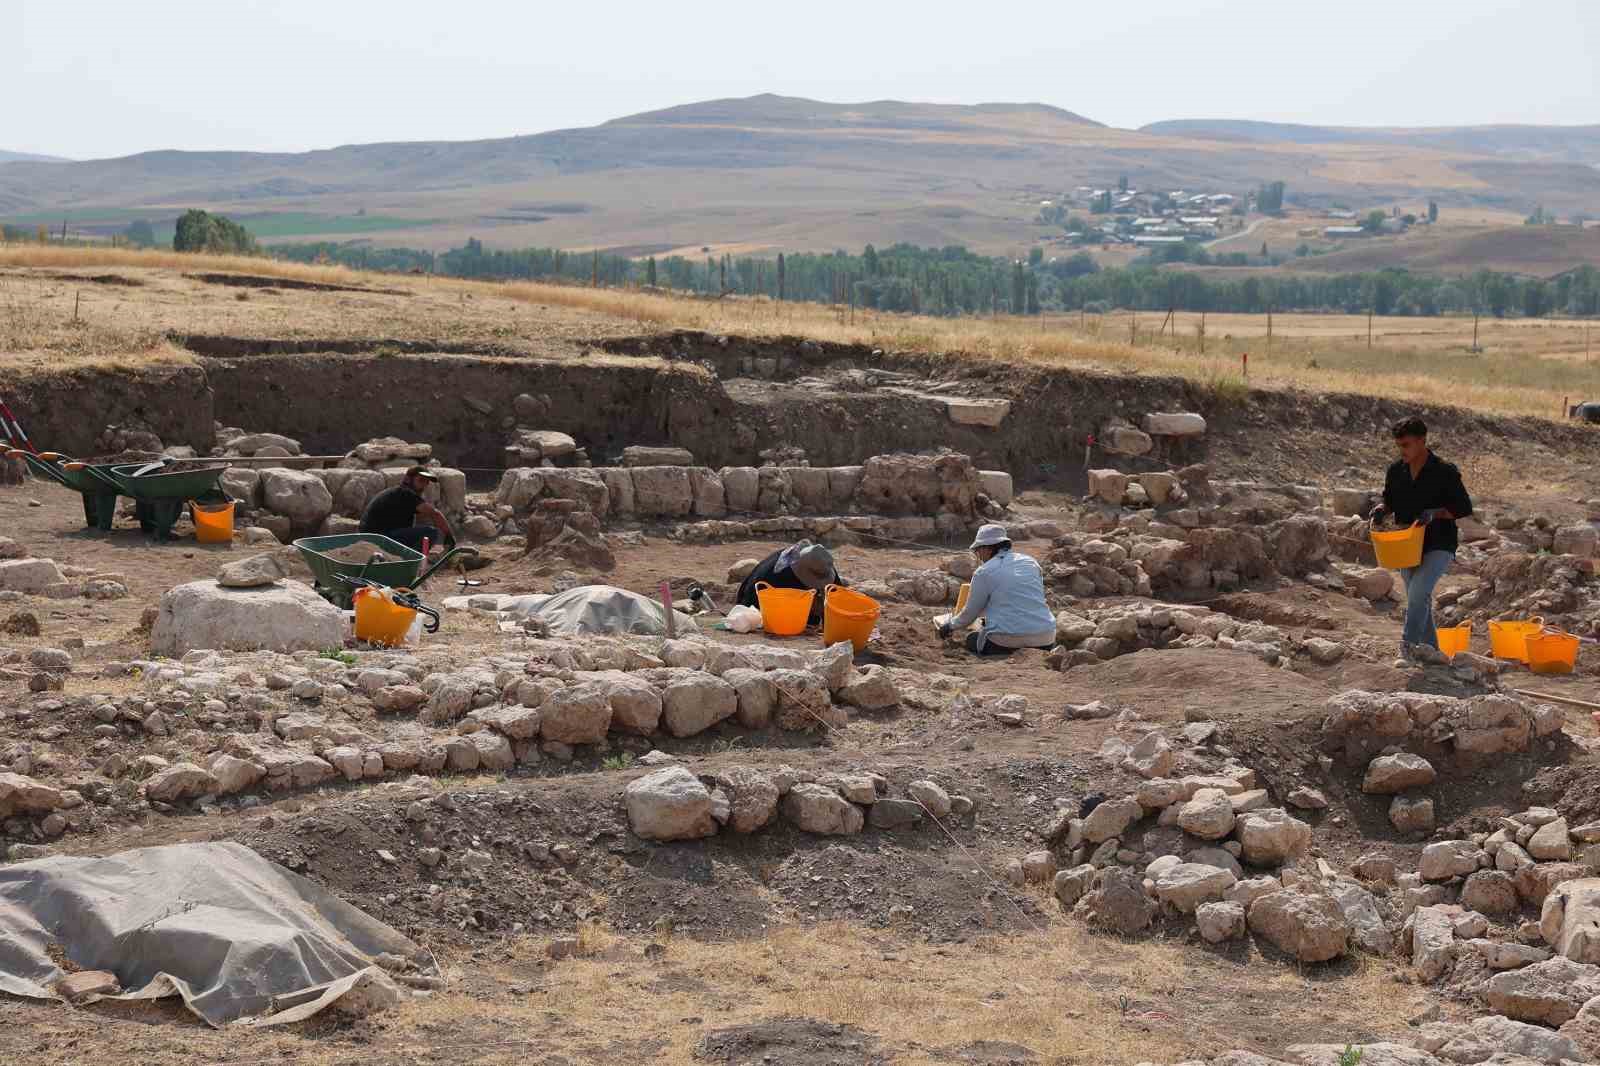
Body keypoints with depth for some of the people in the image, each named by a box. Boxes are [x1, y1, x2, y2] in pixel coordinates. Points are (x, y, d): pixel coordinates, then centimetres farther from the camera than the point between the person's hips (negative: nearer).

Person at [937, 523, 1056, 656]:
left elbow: (970, 614, 8)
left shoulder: (983, 572, -1)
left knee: (972, 640, 22)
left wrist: (950, 626, 30)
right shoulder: (1031, 562, 14)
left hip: (1007, 640, -6)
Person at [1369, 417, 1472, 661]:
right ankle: (1431, 649, 23)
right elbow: (1390, 502, 17)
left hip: (1438, 546, -6)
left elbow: (1465, 508, -9)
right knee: (1419, 599, 11)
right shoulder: (1395, 472, 2)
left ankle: (1408, 645, -16)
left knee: (1418, 592, -23)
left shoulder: (1445, 473, -13)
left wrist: (1434, 514, -24)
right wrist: (1381, 510, -7)